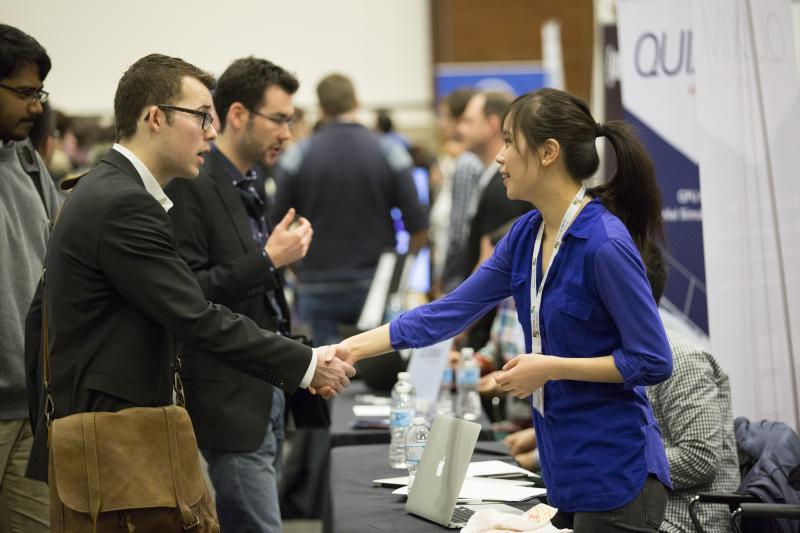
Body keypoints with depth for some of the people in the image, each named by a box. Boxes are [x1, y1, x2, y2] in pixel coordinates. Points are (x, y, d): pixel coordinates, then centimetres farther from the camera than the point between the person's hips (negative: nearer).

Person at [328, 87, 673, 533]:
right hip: (568, 472, 8)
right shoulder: (527, 235, 7)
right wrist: (355, 347, 8)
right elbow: (452, 311, 11)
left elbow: (653, 361, -16)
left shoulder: (606, 243, -18)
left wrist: (551, 367, -17)